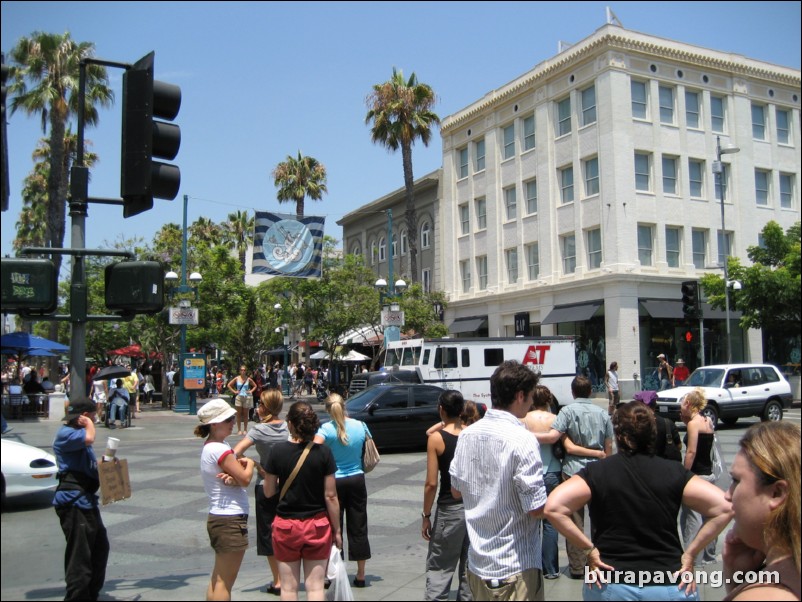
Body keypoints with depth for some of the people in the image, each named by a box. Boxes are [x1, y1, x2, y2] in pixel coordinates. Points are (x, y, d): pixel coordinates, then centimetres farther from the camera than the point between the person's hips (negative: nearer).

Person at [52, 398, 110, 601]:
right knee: (80, 553, -6)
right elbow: (89, 438, -35)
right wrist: (88, 423, -16)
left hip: (86, 500, 11)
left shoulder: (77, 433, 21)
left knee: (100, 547, 18)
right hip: (73, 502, -11)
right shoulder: (65, 434, -13)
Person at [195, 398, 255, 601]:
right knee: (224, 582, -1)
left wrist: (232, 478, -16)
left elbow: (240, 478, 6)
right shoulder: (219, 449, -20)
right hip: (230, 520, -10)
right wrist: (249, 463, 1)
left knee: (217, 579, 17)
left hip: (220, 517, 10)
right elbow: (245, 478, -18)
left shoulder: (212, 446, 10)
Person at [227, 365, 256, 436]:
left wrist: (250, 391, -1)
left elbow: (255, 386, 12)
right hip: (239, 397, 0)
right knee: (239, 414, 1)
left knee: (245, 414, 6)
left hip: (247, 397, 0)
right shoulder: (236, 378, 0)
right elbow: (229, 385, 6)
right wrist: (234, 391, 0)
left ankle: (245, 430, 13)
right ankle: (239, 430, 8)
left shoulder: (248, 379, 0)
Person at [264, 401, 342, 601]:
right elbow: (330, 496, -8)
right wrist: (337, 530, 1)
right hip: (318, 525, 0)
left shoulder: (278, 451, -9)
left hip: (286, 525, 0)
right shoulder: (323, 452, -10)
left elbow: (268, 492, -2)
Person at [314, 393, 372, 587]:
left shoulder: (326, 429, -13)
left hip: (334, 482, -3)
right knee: (358, 527, 10)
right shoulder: (360, 426, -2)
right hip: (357, 480, 3)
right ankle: (360, 575, 18)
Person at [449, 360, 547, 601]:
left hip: (477, 563, 7)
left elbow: (456, 491, 10)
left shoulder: (467, 434, 0)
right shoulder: (522, 441, -21)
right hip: (515, 570, -6)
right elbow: (537, 509, -19)